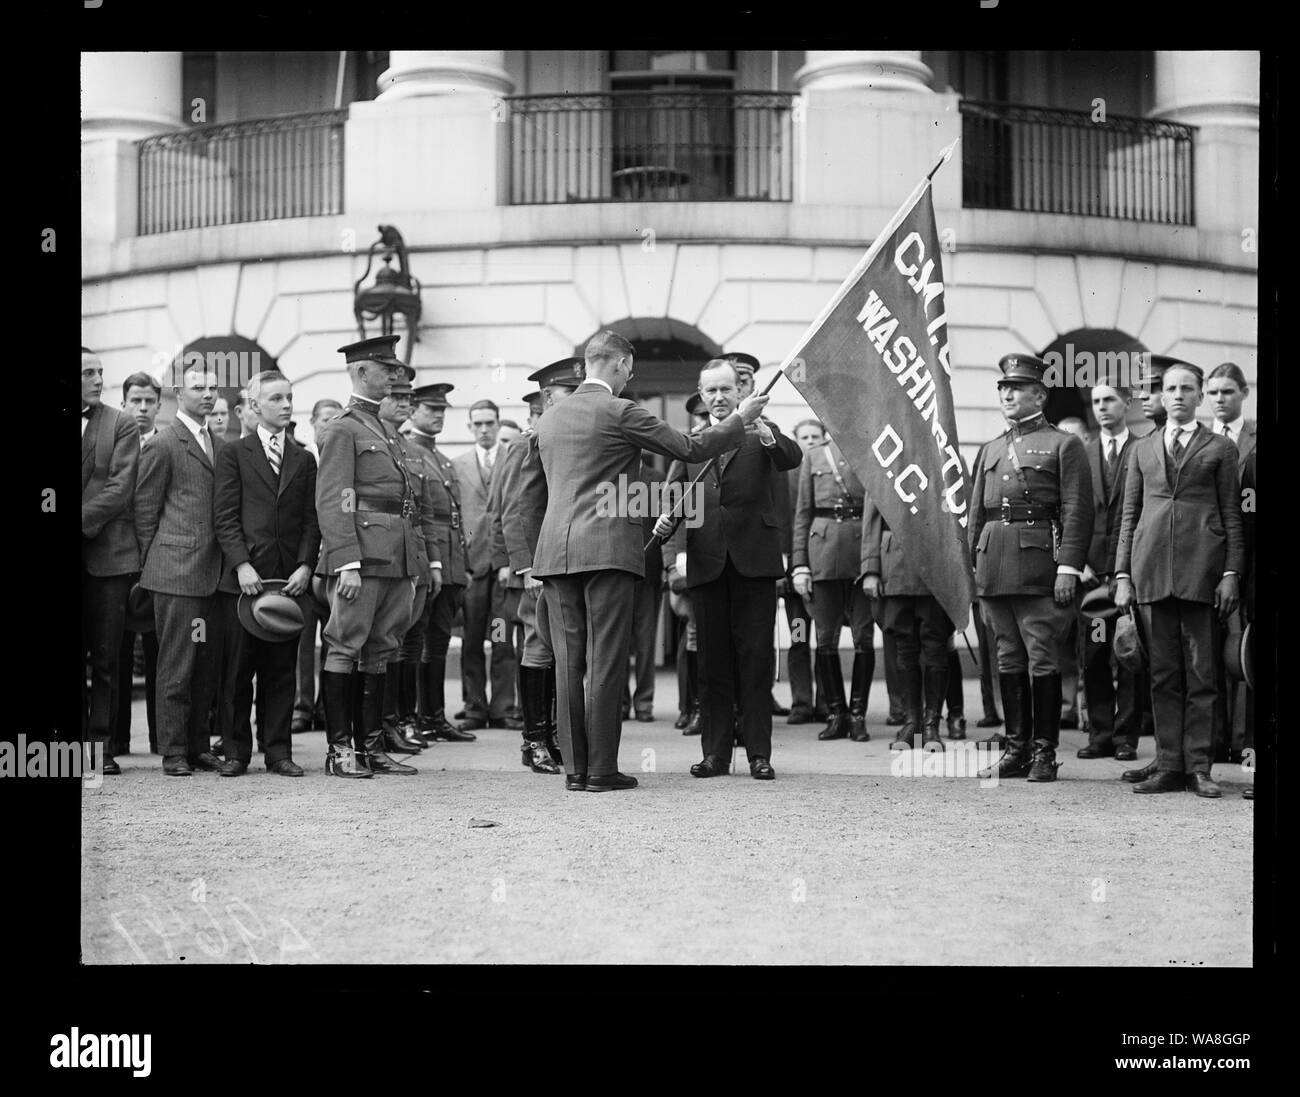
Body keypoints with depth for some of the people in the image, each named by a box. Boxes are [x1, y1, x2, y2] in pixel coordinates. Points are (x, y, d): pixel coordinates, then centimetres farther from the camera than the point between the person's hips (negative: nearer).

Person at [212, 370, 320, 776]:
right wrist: (242, 565, -12)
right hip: (243, 578, -3)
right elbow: (225, 516, -2)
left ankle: (279, 751, 8)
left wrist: (305, 566, -4)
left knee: (282, 669, 3)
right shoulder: (233, 454, 5)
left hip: (290, 579, 3)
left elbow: (311, 519, 10)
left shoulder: (304, 460, 15)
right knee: (237, 669, 0)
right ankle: (234, 752, 6)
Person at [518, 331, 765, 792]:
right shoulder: (620, 412, -4)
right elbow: (690, 448, -1)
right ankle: (601, 769, -4)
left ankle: (575, 768, 6)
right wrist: (739, 420, 13)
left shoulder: (548, 420, 16)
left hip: (554, 551, 6)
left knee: (568, 664, 5)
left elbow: (529, 497, 20)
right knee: (605, 663, -4)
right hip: (606, 547, -6)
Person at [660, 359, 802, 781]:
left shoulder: (761, 435, 6)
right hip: (706, 563, 3)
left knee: (755, 658, -1)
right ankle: (716, 753, 9)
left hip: (753, 560, -3)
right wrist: (678, 549, -8)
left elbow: (792, 458, -14)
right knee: (713, 661, 5)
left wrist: (767, 436, -35)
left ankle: (759, 753, 2)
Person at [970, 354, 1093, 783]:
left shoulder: (1063, 445, 2)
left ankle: (1045, 752, 0)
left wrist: (1069, 567, -14)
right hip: (994, 566, 6)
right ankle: (1016, 749, 12)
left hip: (1039, 566, -5)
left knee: (1042, 660, -5)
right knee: (1009, 661, 8)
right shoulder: (990, 450, 20)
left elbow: (1077, 511, -5)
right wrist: (974, 568, 13)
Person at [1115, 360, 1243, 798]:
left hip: (1200, 565, -2)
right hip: (1152, 569, 2)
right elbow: (1129, 516, 16)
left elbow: (1232, 515, 6)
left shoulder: (1220, 449, 10)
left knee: (1200, 673, -2)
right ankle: (1168, 766, 6)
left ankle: (1198, 768, 0)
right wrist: (1122, 575, 7)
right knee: (1163, 674, 3)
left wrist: (1231, 573, -3)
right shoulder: (1143, 450, 17)